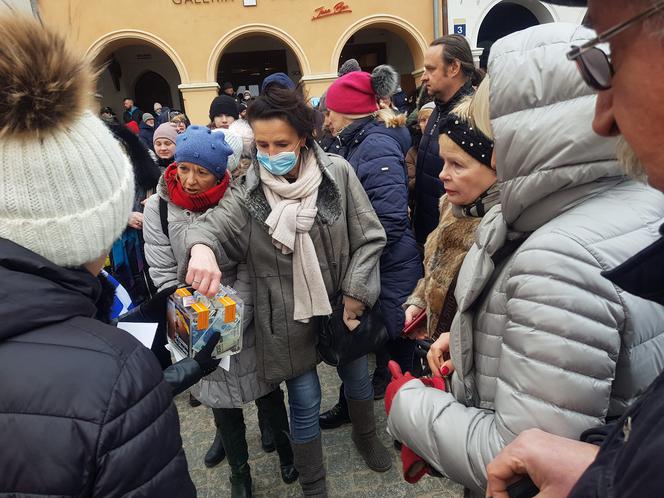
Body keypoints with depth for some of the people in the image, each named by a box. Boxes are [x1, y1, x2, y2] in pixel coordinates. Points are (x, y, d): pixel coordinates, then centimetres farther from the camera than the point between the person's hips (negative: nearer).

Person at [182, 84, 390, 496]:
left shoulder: (337, 172, -13)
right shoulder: (249, 189, -10)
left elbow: (369, 238, -7)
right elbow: (212, 224, -11)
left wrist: (354, 297, -9)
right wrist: (202, 248, -36)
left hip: (340, 304, 2)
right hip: (286, 315, -1)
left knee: (357, 374, 24)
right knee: (305, 401, 9)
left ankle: (366, 435, 58)